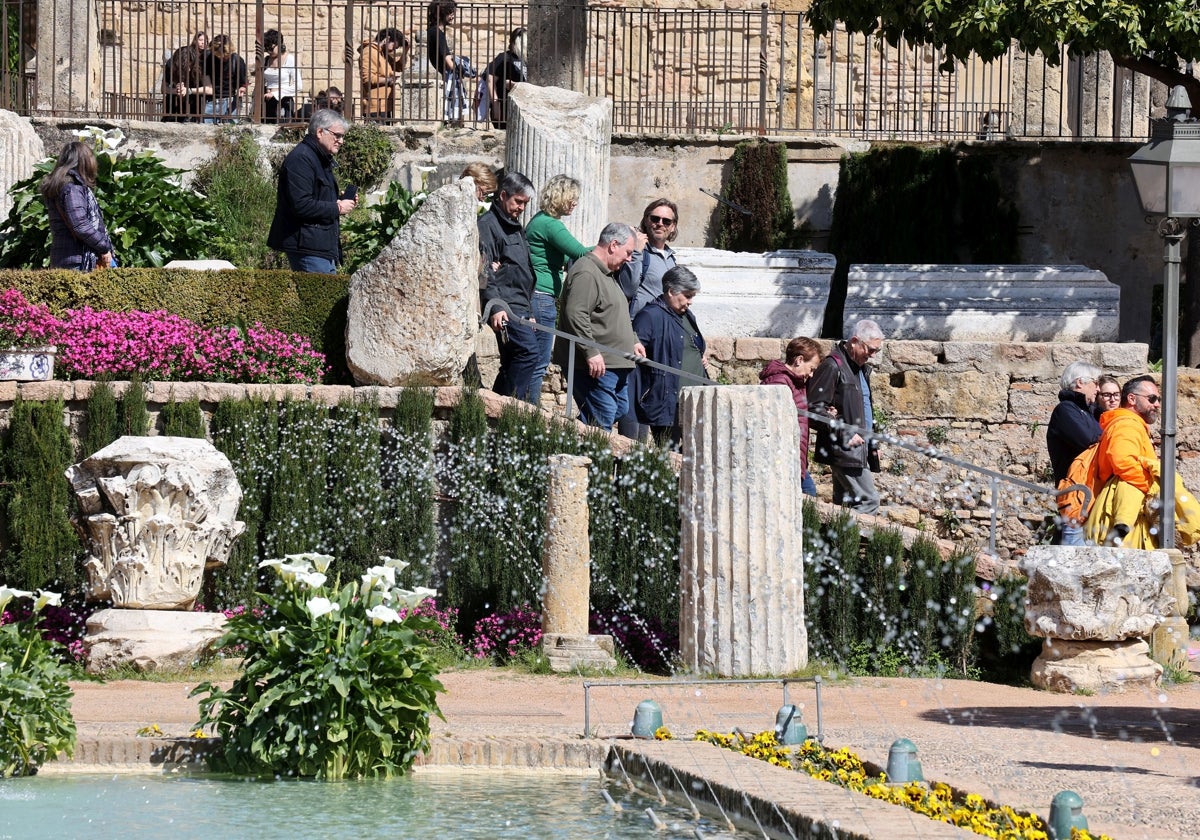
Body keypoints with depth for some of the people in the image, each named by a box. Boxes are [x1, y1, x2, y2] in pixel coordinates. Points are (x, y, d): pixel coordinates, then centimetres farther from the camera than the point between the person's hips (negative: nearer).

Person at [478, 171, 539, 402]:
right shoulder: (488, 225, -6)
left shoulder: (516, 228, 25)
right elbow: (483, 270, -16)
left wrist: (529, 311, 30)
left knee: (512, 361, 9)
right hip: (505, 306, -10)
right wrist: (495, 306, -26)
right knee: (528, 350, -21)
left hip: (520, 306, 10)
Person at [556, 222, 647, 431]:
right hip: (596, 366, -11)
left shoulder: (608, 274, 22)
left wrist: (633, 341, 28)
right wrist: (591, 352, -26)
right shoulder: (585, 273, -14)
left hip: (617, 365, 11)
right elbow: (575, 315, -25)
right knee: (601, 423, -14)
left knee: (621, 413, 12)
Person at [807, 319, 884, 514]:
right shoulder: (832, 367, -12)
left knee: (845, 503, 9)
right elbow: (815, 408, -17)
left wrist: (872, 443, 23)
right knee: (869, 500, -15)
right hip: (844, 448, -10)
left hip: (859, 449, 10)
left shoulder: (861, 367, 19)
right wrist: (845, 434, -21)